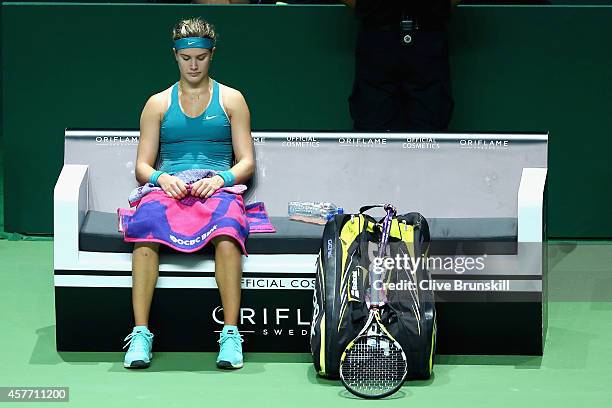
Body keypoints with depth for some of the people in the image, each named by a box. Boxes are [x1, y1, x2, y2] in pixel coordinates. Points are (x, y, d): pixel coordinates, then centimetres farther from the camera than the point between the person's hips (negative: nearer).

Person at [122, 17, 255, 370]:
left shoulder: (231, 100, 16)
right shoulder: (158, 103, 19)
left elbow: (247, 162, 10)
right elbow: (142, 166, 14)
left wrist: (221, 178, -11)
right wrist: (161, 178, -10)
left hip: (218, 188, -1)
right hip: (169, 189, 1)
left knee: (227, 240, -38)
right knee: (145, 237, -35)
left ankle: (231, 334, -37)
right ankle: (141, 334, -36)